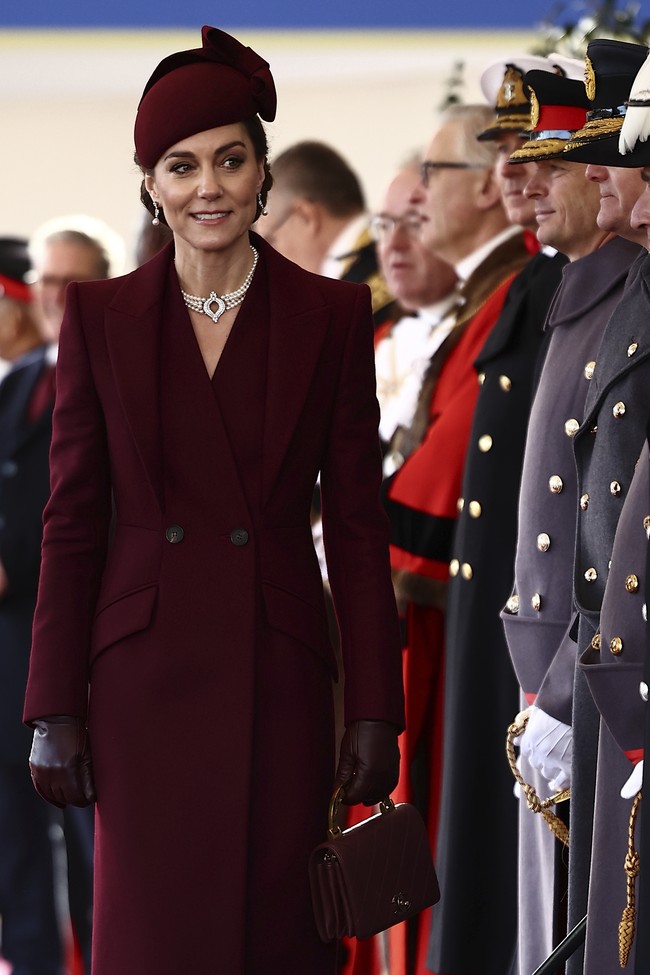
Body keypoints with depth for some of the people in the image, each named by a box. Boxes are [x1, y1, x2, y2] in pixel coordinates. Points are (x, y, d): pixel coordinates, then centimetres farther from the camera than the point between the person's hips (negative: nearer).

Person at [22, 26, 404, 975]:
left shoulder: (331, 316, 3)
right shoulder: (101, 316, 3)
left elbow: (358, 523, 3)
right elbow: (72, 522, 3)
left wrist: (375, 711, -1)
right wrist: (56, 711, -1)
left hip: (280, 677, 0)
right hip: (145, 675, 0)